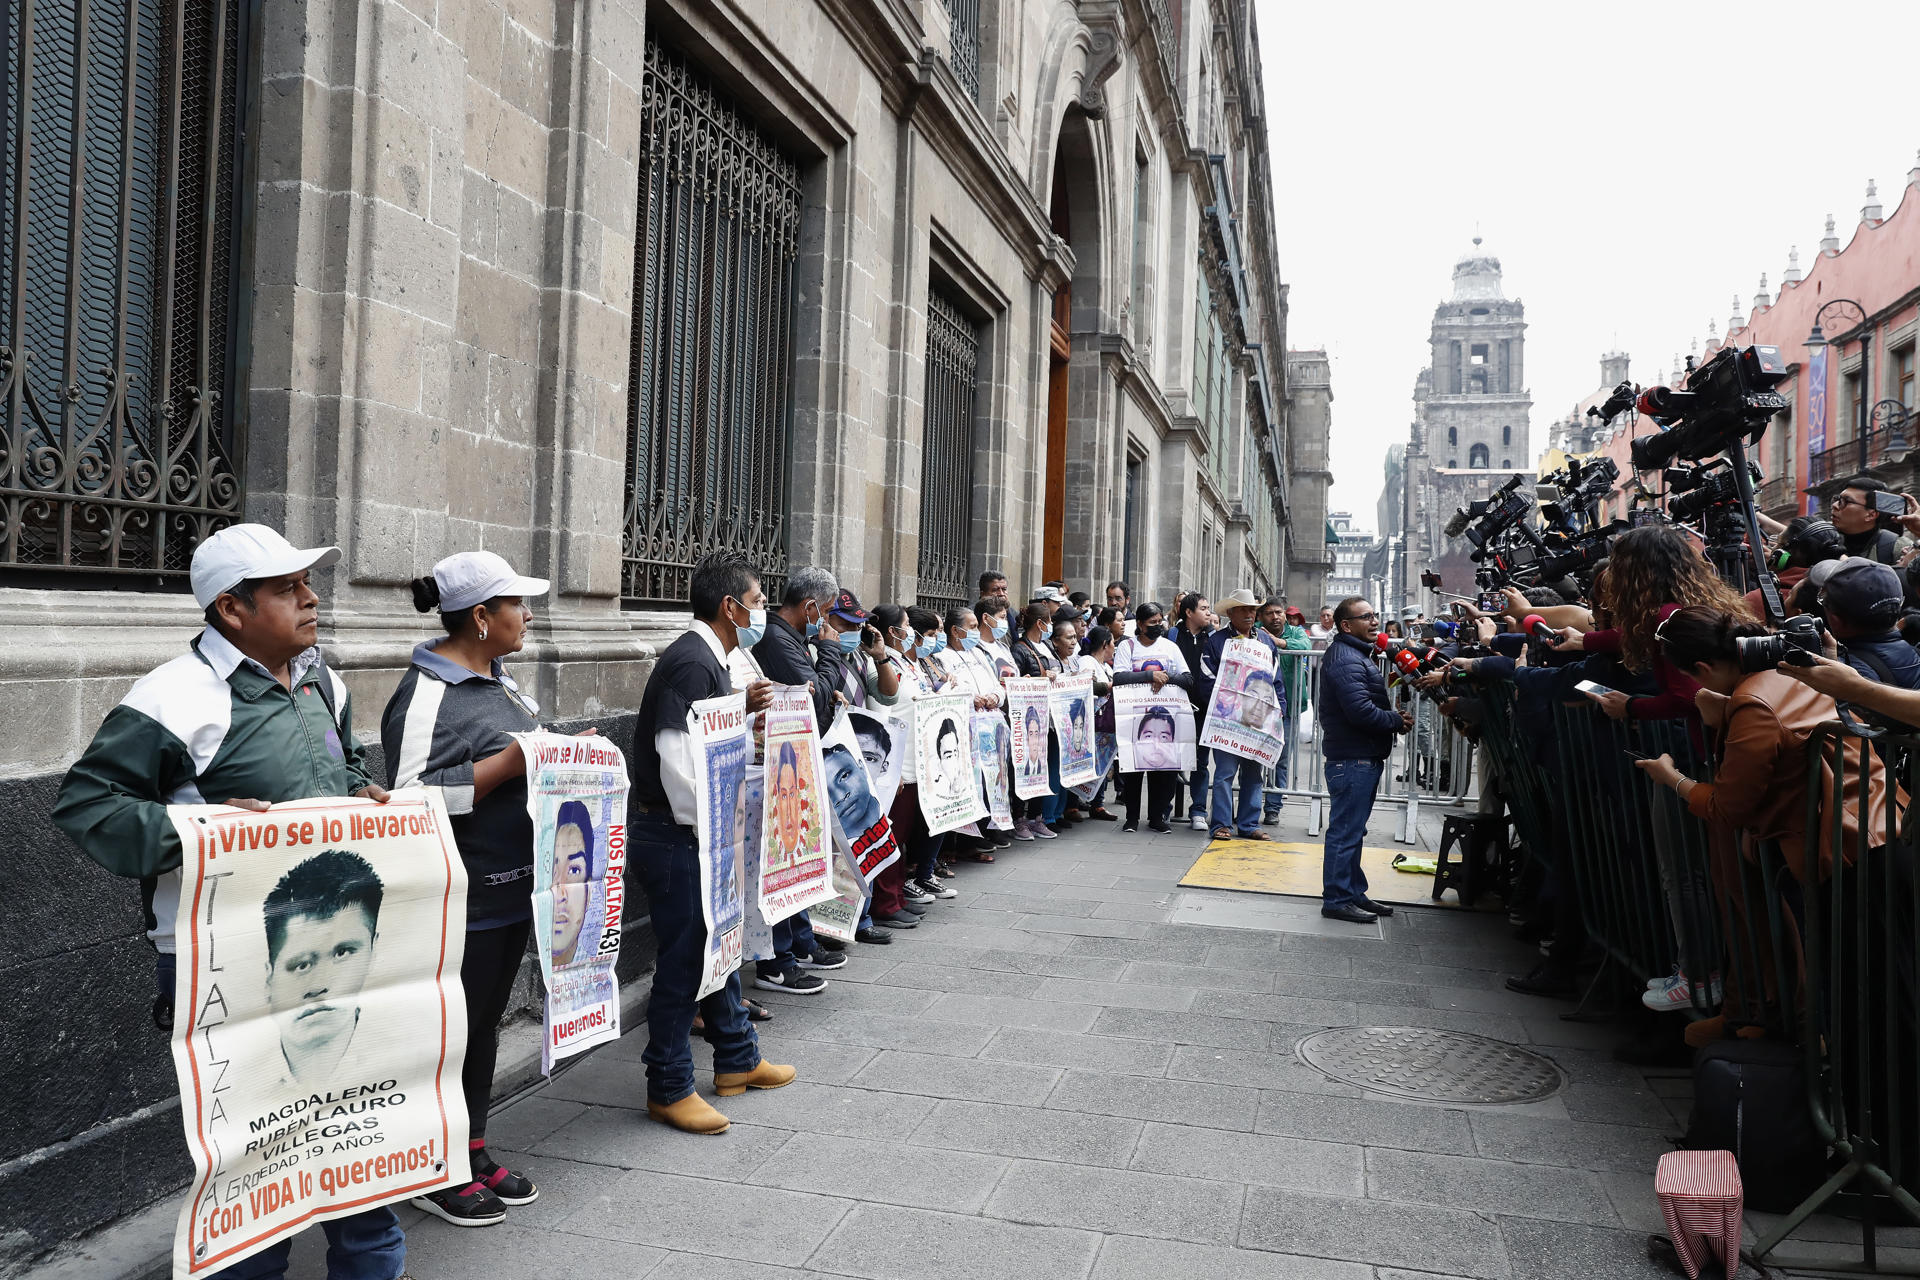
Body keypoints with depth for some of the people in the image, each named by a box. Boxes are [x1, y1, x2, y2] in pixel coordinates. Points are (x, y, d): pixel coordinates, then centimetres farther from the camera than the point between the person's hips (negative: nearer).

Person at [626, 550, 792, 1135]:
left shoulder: (707, 659, 13)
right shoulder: (691, 662, -20)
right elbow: (675, 753, -26)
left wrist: (742, 709, 6)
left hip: (697, 830, 11)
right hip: (675, 835, -10)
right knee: (682, 959, 0)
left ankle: (736, 1059, 34)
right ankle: (668, 1089, 13)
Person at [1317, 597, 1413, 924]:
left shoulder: (1355, 655, 19)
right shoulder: (1346, 660, -17)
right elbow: (1361, 712, -25)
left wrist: (1394, 716, 3)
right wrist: (1398, 721, -10)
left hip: (1362, 758, 11)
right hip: (1353, 759, -11)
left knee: (1352, 830, 17)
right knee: (1346, 830, -5)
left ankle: (1353, 893, 26)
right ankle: (1337, 900, 2)